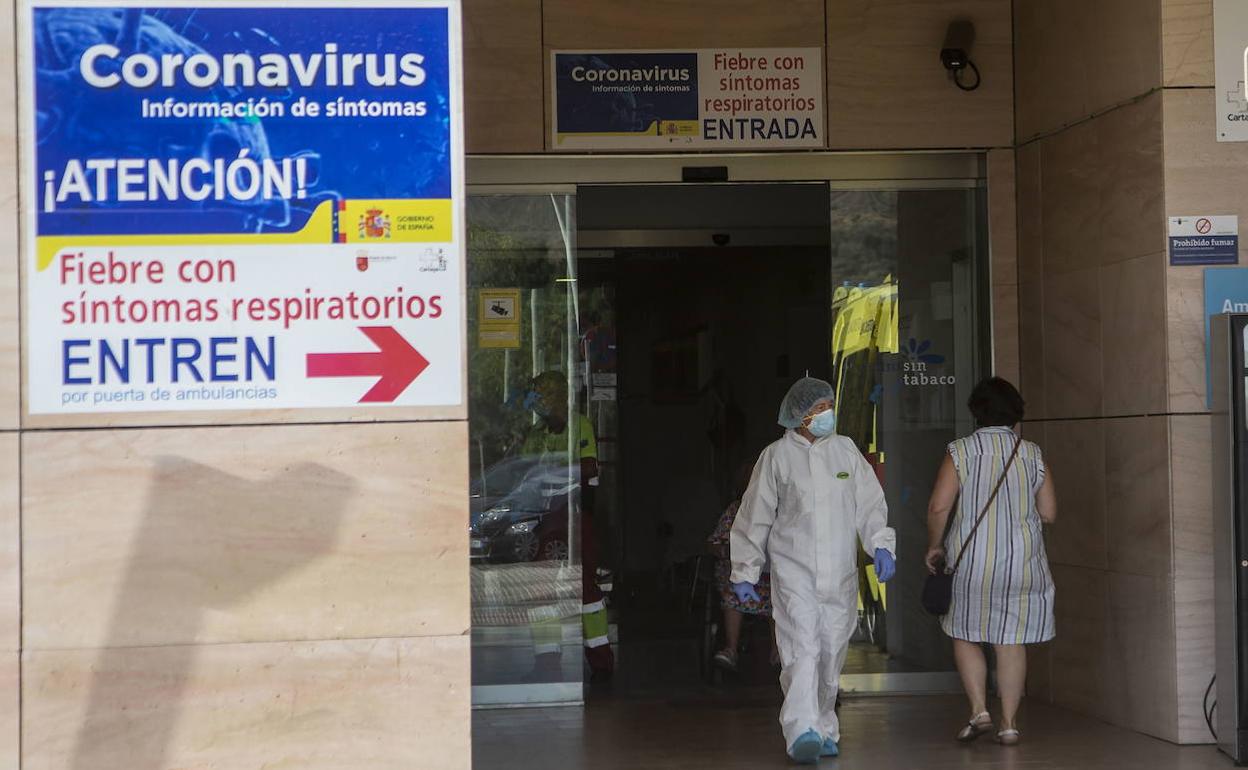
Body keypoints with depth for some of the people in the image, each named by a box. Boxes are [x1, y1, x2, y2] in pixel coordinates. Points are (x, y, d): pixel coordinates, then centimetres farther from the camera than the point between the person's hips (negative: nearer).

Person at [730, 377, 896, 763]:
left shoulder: (845, 451, 9)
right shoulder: (776, 456, 1)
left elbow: (870, 504, 8)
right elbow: (754, 517, 5)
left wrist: (881, 545, -9)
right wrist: (745, 572, 5)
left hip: (840, 572, 3)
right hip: (793, 569, -3)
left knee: (831, 654, 7)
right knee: (802, 648, -17)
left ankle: (824, 731, 21)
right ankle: (802, 733, -25)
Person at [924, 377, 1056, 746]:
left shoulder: (960, 452, -6)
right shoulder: (1032, 454, 1)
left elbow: (938, 507, -12)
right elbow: (1049, 514, 3)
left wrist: (934, 546, 3)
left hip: (971, 561, -2)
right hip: (1021, 563, 2)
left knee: (966, 636, 13)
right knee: (1011, 642, 8)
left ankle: (979, 710, 3)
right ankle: (1009, 722, 9)